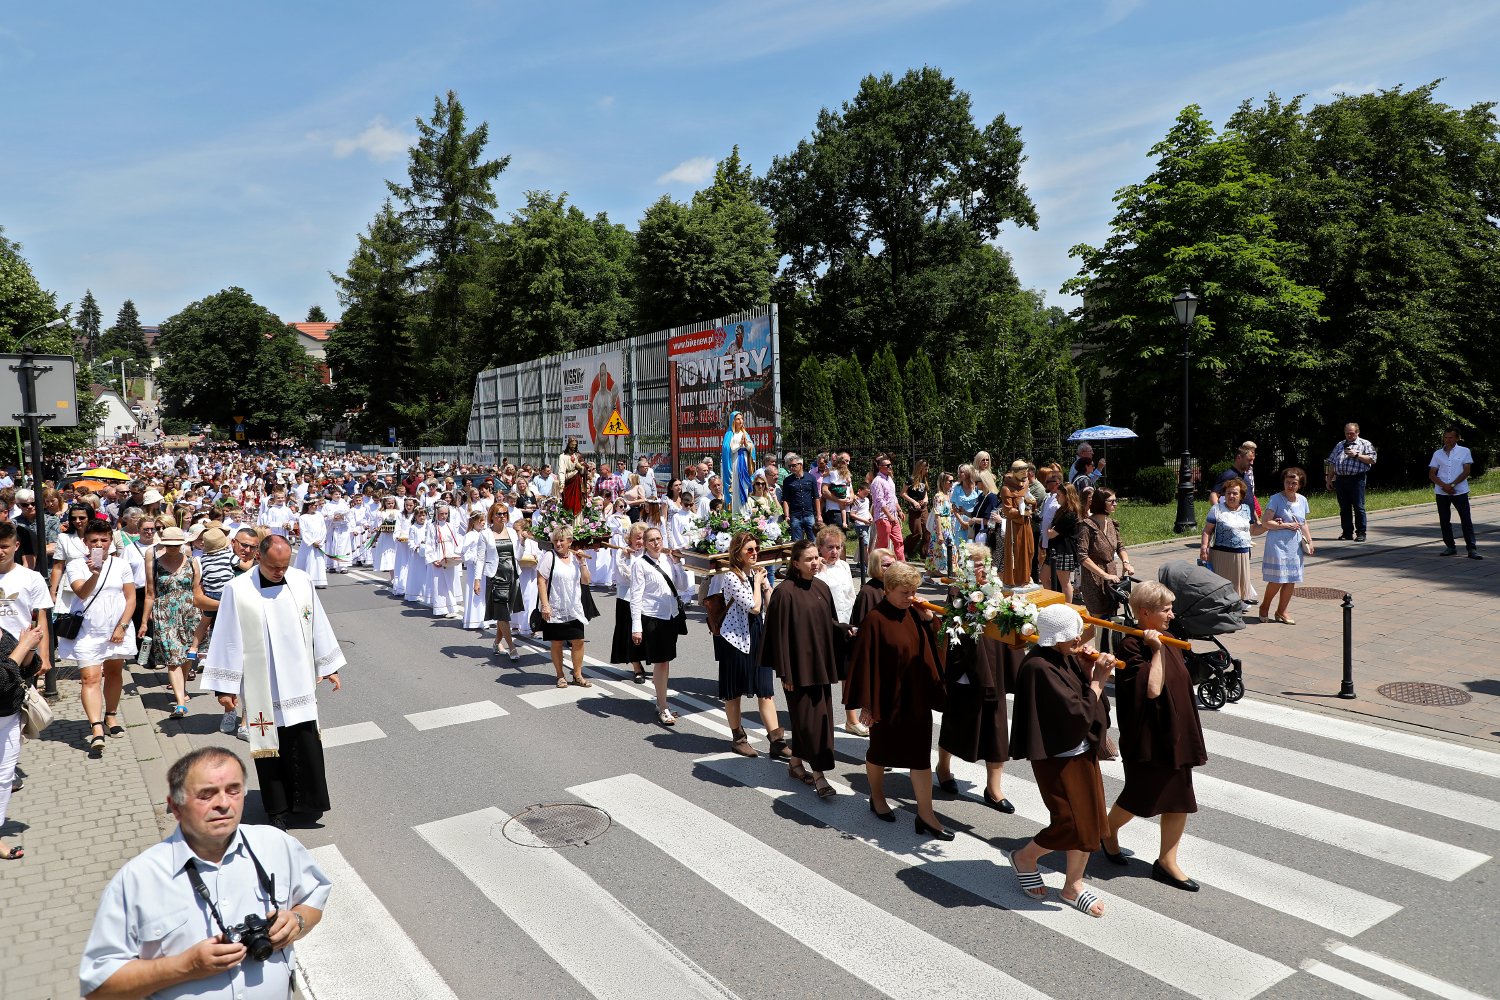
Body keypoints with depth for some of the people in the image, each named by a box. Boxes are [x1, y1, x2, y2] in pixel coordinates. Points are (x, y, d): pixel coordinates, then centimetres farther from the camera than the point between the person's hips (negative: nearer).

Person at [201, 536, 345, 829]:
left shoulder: (302, 582, -3)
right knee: (270, 746, 8)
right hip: (262, 686, -2)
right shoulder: (238, 590, -11)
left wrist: (329, 667, 11)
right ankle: (278, 809, 22)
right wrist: (225, 686, -4)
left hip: (299, 682, 2)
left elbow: (318, 626, 6)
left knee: (306, 743, 5)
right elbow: (228, 639, -6)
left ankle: (306, 800, 22)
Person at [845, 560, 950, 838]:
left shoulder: (915, 614, 1)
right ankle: (877, 799, 37)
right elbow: (865, 662, -16)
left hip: (916, 698, 5)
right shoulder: (875, 620, -17)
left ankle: (925, 814, 11)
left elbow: (929, 650, 9)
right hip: (887, 699, -5)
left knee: (921, 755, 5)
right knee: (880, 751, 15)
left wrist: (928, 621, -7)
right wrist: (866, 704, -15)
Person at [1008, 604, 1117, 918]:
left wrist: (1088, 671, -8)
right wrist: (1098, 679, -17)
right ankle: (1025, 858, 25)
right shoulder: (1040, 668, -24)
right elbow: (1078, 713, -25)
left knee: (1091, 821, 13)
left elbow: (1090, 702, 6)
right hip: (1057, 757, -8)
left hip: (1082, 750, 8)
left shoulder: (1067, 657, 1)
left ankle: (1073, 886, 30)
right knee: (1072, 824, -2)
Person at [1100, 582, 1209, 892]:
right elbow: (1151, 689, -26)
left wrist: (1189, 736, 18)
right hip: (1147, 738, -7)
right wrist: (1156, 650, -23)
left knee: (1179, 801, 9)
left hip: (1176, 733, 7)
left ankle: (1167, 862, 22)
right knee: (1139, 798, 7)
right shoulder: (1131, 645, -17)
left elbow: (1180, 685, 16)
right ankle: (1107, 832, 35)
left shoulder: (1169, 642, 7)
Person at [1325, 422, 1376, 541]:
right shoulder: (1339, 445, 20)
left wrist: (1357, 455, -12)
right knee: (1344, 508, 6)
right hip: (1340, 479, 4)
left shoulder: (1365, 444, 7)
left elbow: (1372, 460, -4)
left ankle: (1360, 533, 2)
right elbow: (1332, 464, 20)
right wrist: (1329, 480, 15)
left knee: (1358, 507, -4)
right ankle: (1347, 532, 13)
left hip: (1356, 479, -4)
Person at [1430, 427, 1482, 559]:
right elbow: (1431, 474, 6)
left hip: (1460, 492, -3)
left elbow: (1466, 471, -4)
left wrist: (1452, 485, -14)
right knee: (1444, 521, 5)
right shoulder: (1437, 454, 10)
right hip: (1441, 492, 3)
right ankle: (1450, 547, 16)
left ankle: (1472, 549, -3)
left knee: (1466, 520, -5)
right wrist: (1444, 485, -10)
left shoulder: (1464, 452, 4)